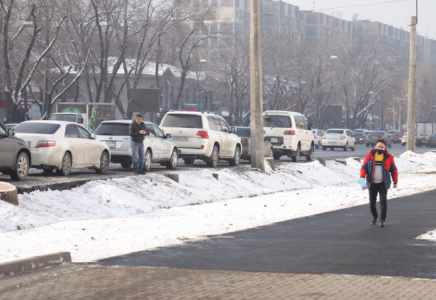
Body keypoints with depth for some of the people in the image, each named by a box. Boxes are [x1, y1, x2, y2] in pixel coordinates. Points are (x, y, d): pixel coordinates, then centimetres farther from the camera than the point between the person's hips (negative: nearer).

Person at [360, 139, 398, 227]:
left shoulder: (389, 157, 2)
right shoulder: (369, 156, 2)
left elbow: (394, 170, 8)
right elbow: (364, 167, 3)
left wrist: (395, 181, 5)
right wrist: (362, 177, -14)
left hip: (383, 183, -1)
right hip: (372, 184, 1)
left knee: (383, 201, -12)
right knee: (372, 202, 6)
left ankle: (382, 220, -5)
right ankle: (374, 217, 31)